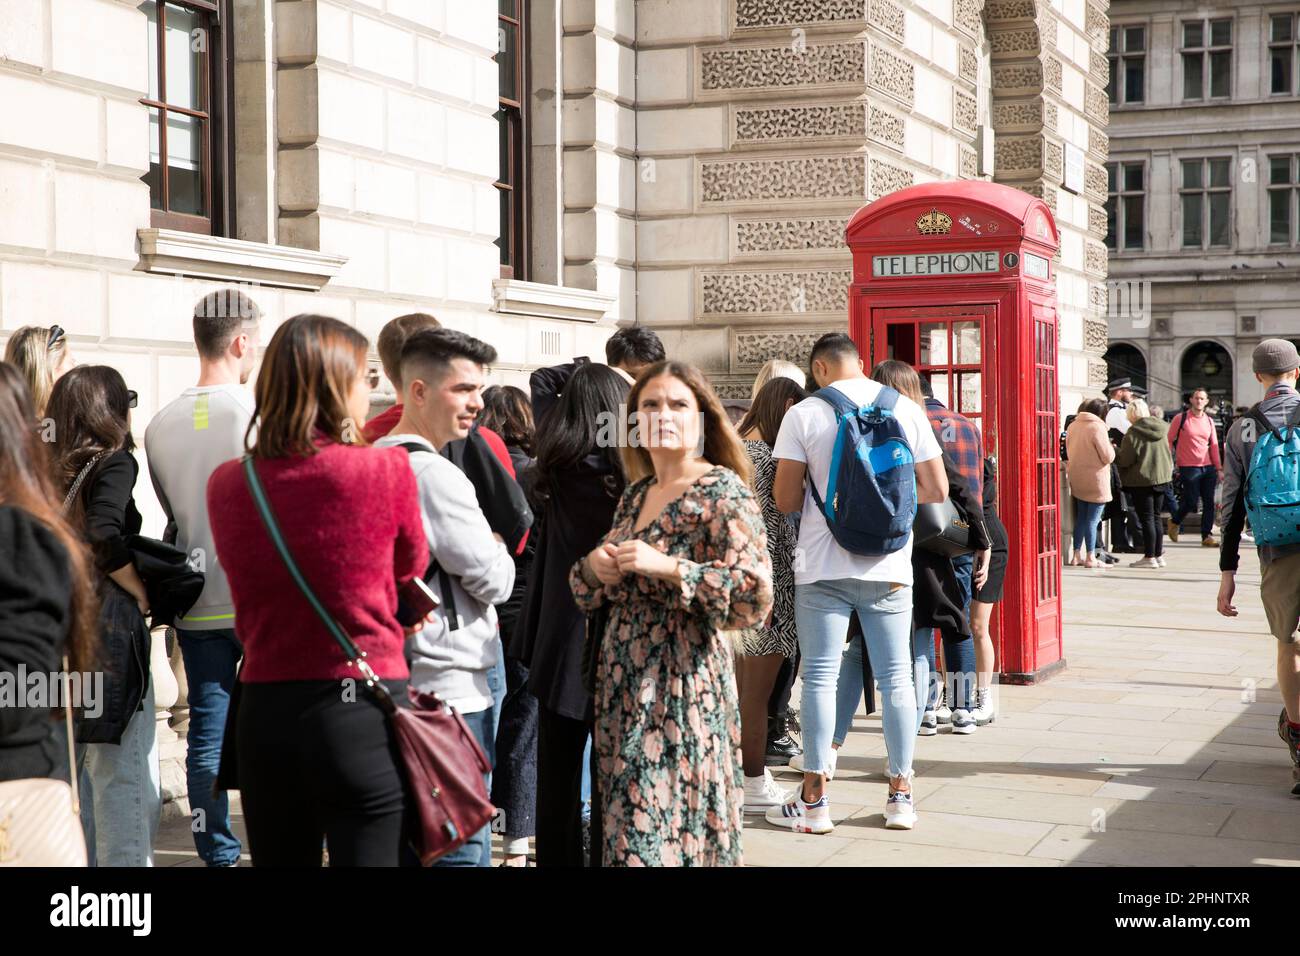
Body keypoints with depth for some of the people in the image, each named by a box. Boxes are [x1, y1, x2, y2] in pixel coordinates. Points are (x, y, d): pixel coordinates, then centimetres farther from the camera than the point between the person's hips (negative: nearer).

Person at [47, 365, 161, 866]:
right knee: (124, 776, -4)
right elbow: (102, 538, -23)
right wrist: (140, 591, -10)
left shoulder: (54, 471, 11)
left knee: (77, 768, 17)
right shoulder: (115, 463, -8)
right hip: (107, 624, -7)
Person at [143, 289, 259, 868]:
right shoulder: (259, 413, -12)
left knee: (207, 737, 8)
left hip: (197, 606, 4)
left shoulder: (161, 426, 1)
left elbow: (172, 513, 11)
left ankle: (218, 854, 13)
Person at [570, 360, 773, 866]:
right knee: (627, 828, 10)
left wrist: (668, 567, -22)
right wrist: (594, 567, -1)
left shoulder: (723, 492, -8)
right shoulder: (636, 494, 13)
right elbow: (595, 593, 21)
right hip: (623, 686, 7)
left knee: (652, 840, -7)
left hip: (682, 686, -7)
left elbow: (755, 597, -18)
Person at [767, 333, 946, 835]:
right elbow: (936, 489, 4)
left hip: (824, 567, -2)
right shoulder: (907, 410, 2)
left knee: (819, 677, 4)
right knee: (896, 677, 9)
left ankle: (815, 801, 7)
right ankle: (901, 797, 15)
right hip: (889, 568, 2)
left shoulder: (804, 414, -5)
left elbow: (786, 501, -5)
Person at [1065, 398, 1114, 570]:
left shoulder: (1072, 426, 3)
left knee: (1080, 518, 16)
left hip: (1077, 481, 7)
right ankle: (1090, 557, 1)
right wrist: (1111, 447, 3)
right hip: (1096, 482, -7)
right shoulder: (1097, 427, -17)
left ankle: (1076, 555, 21)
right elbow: (1108, 457, -15)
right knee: (1092, 520, -1)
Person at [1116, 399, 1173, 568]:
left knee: (1146, 518, -2)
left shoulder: (1134, 432, -16)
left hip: (1142, 479, -7)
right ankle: (1159, 555, 17)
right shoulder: (1161, 429, 5)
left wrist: (1114, 452, 2)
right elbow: (1168, 454, 14)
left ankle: (1149, 557, -1)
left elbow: (1125, 460, -15)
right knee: (1156, 517, 14)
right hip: (1161, 478, 7)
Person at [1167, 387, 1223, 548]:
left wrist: (1219, 468, 9)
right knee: (1190, 502, -4)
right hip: (1188, 467, -5)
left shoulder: (1209, 421, 12)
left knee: (1209, 503, 1)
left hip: (1208, 467, 5)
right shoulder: (1180, 418, -2)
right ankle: (1174, 522, 24)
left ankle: (1207, 536, 7)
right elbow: (1169, 440, 1)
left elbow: (1214, 446, 14)